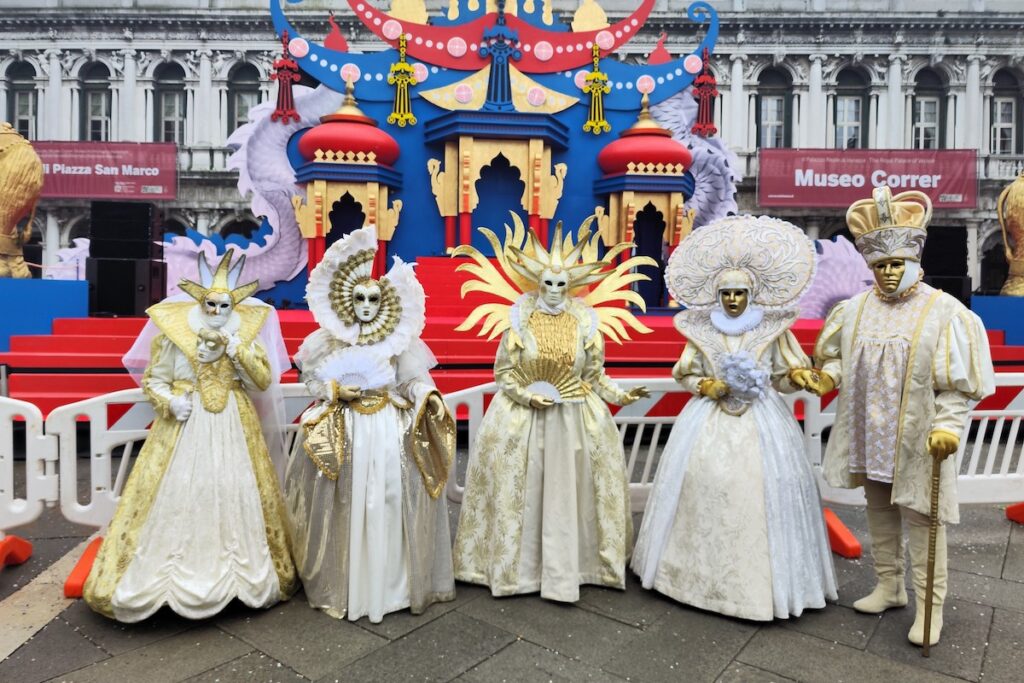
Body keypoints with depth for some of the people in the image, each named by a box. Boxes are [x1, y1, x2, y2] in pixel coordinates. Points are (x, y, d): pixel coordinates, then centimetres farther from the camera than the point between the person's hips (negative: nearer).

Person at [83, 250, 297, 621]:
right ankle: (171, 573, 13)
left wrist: (236, 347, -13)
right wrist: (170, 402, -16)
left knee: (236, 494, 3)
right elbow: (153, 380, 3)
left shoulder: (246, 332, 3)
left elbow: (264, 380, -4)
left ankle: (239, 570, 17)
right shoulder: (173, 331, -1)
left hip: (233, 427, 1)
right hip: (185, 425, -1)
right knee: (176, 495, -2)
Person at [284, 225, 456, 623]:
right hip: (343, 430, 0)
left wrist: (427, 397, -20)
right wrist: (335, 390, -11)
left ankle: (393, 584, 17)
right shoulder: (330, 340, 2)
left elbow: (414, 380, 0)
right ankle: (342, 585, 20)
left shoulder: (399, 341, 2)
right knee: (346, 504, 4)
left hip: (391, 429, 0)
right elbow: (312, 377, 6)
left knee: (390, 503, 2)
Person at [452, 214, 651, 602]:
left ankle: (562, 572, 20)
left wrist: (621, 396, -10)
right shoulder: (520, 319, -5)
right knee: (519, 492, 4)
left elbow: (594, 375, 4)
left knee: (567, 494, 7)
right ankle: (516, 567, 19)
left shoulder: (586, 321, -1)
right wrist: (527, 397, -16)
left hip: (575, 417, 1)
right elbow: (503, 371, -2)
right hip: (523, 414, -1)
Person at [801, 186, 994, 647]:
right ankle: (890, 587, 32)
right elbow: (839, 357, 14)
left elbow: (958, 383, -9)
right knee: (879, 511, 15)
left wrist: (947, 426, -21)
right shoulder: (856, 308, 3)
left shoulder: (943, 311, -9)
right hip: (869, 436, 5)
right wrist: (827, 378, -7)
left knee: (921, 518, 3)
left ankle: (931, 606, 18)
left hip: (916, 438, -4)